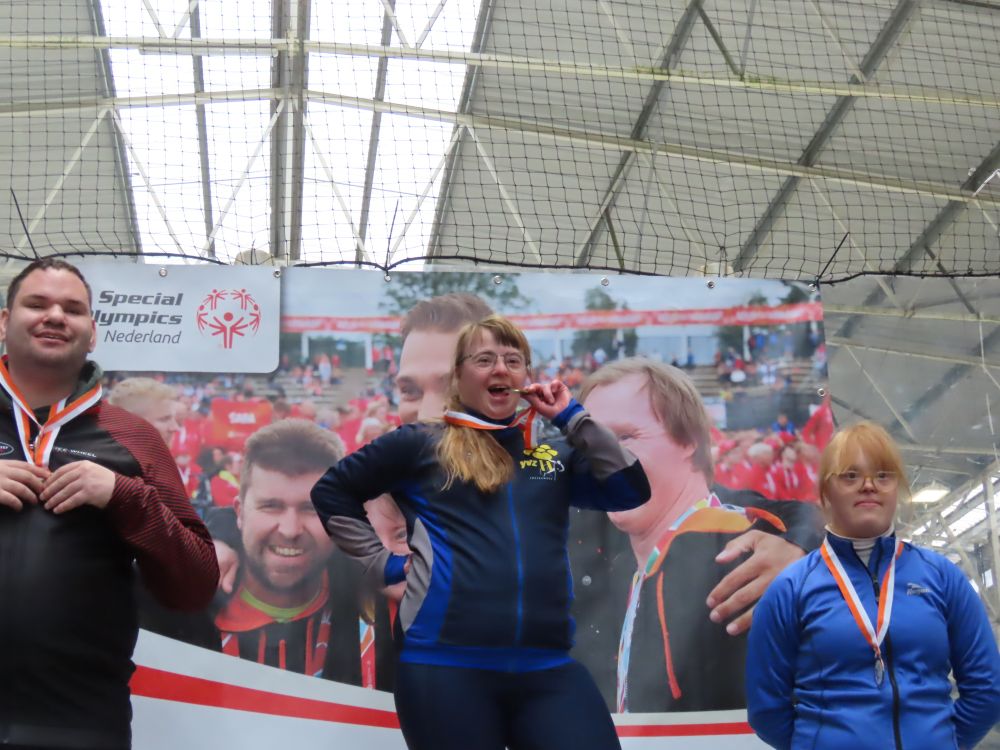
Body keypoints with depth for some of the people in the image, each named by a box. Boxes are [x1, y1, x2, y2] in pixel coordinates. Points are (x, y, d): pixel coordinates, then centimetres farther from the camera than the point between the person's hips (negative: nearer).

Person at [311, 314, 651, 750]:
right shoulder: (422, 443, 8)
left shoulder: (553, 454, 18)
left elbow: (632, 492, 7)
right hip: (445, 666, -3)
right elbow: (331, 491, 13)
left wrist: (572, 417, 7)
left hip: (548, 668, 3)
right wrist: (382, 563, 5)